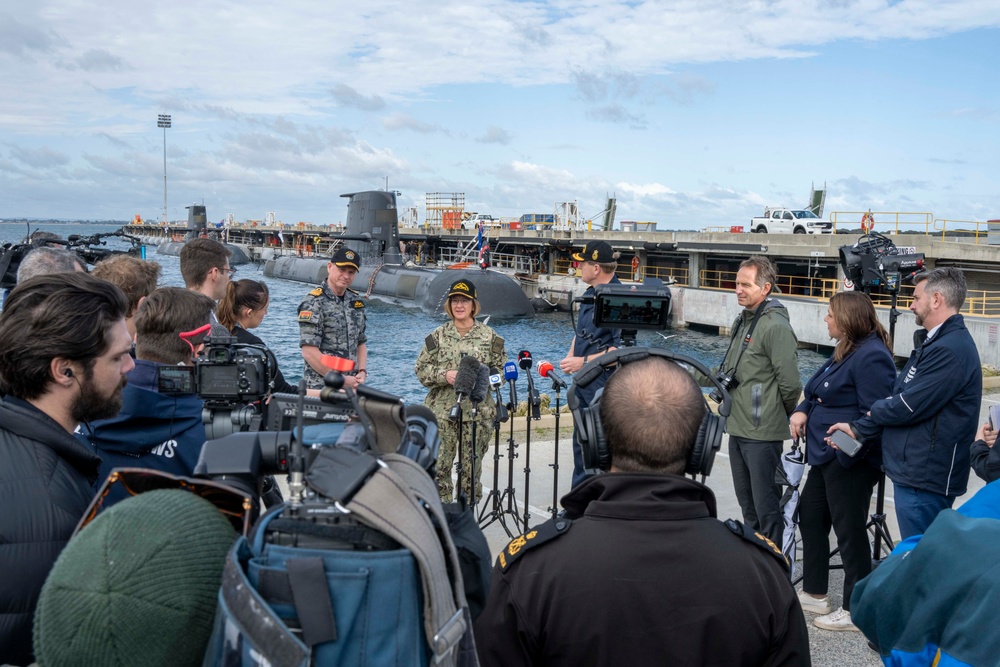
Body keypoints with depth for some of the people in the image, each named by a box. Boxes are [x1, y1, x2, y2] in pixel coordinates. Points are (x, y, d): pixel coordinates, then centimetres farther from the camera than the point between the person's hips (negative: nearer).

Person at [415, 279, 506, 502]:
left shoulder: (489, 336, 6)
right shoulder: (438, 336, 7)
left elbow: (502, 370, 8)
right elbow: (422, 369, 6)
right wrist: (444, 375, -11)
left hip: (478, 412, 0)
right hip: (442, 410, 0)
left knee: (472, 467, 5)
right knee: (439, 466, -3)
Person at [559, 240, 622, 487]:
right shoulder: (590, 294, 11)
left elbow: (623, 348, -25)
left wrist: (584, 362, -22)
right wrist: (570, 357, 4)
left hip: (605, 385, -9)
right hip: (583, 382, 9)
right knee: (581, 441, 17)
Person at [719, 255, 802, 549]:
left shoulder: (775, 326, -17)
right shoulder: (742, 321, 12)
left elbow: (790, 384, -17)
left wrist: (782, 416, -3)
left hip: (762, 434, -9)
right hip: (738, 429, 9)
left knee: (766, 507, 0)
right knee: (747, 504, 20)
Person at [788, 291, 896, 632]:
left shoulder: (871, 356, -18)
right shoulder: (846, 351, 14)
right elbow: (818, 393, 20)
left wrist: (848, 447, -28)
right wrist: (801, 411, 2)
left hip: (850, 460, -11)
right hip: (826, 454, 11)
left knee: (849, 530, 0)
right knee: (810, 516, 17)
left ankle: (855, 611, 14)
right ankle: (815, 594, 32)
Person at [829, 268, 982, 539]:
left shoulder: (949, 350, -20)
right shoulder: (934, 343, 16)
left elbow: (907, 407, -23)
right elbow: (899, 396, 17)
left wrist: (866, 418, -5)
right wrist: (858, 430, 6)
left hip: (924, 479, -10)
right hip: (914, 471, 10)